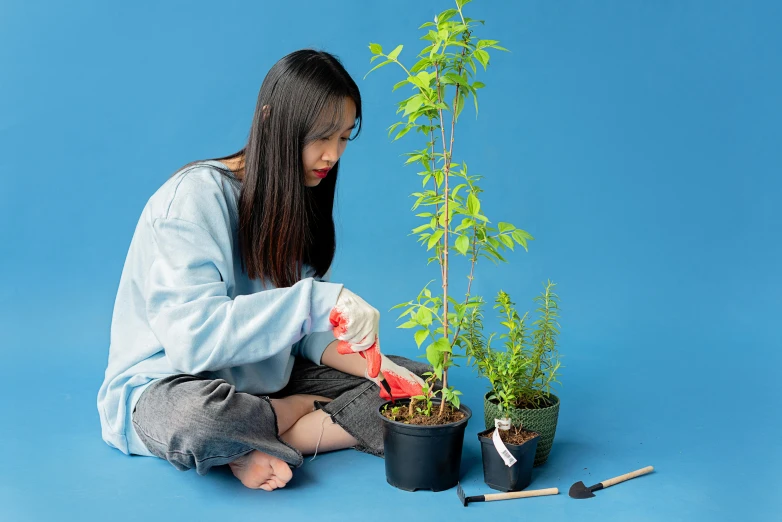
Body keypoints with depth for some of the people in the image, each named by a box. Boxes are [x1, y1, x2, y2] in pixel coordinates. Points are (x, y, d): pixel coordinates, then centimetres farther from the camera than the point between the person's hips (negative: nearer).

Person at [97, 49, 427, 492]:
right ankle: (310, 411, -12)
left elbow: (308, 332, 3)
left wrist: (372, 364, -16)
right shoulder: (197, 195, -20)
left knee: (415, 384, -8)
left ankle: (255, 447, -17)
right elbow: (190, 336, -31)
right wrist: (316, 300, -37)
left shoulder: (300, 201, 3)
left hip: (263, 381, 7)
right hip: (167, 384, -7)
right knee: (198, 417, -43)